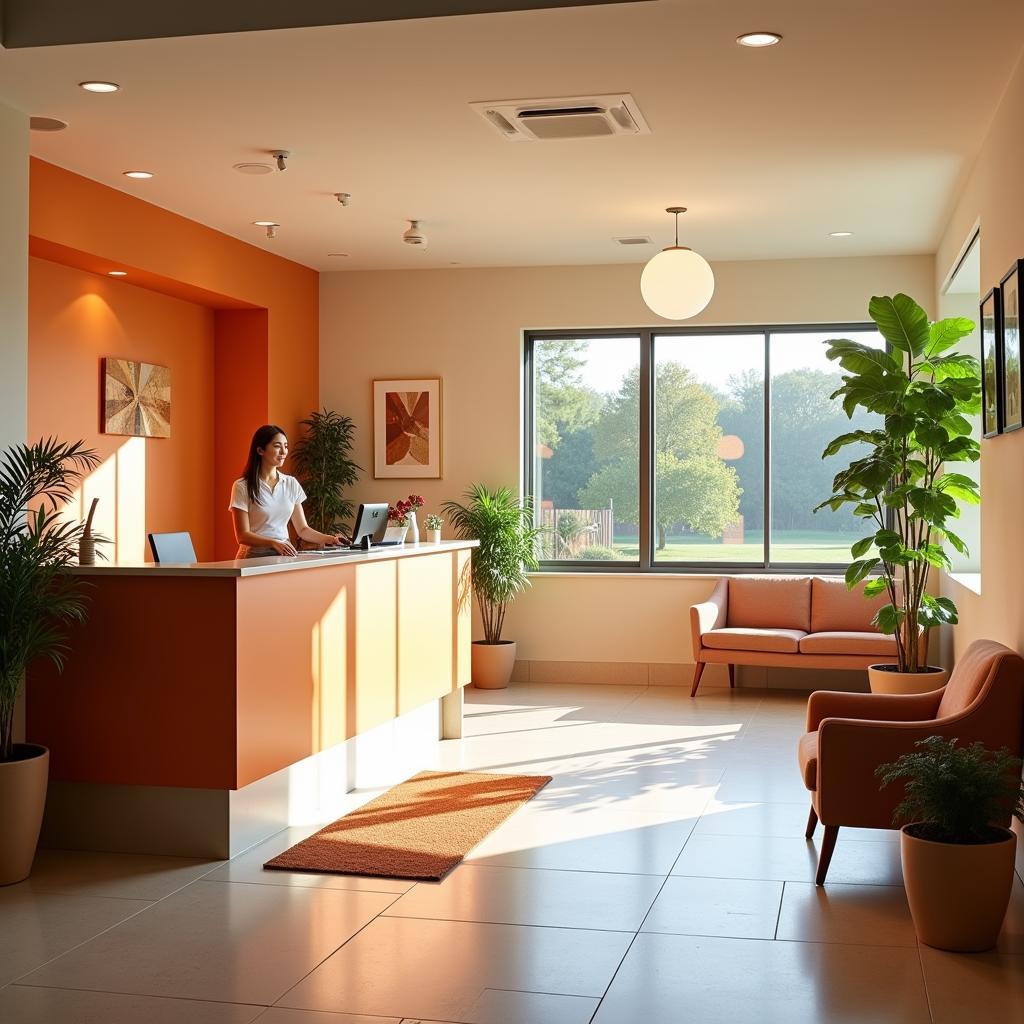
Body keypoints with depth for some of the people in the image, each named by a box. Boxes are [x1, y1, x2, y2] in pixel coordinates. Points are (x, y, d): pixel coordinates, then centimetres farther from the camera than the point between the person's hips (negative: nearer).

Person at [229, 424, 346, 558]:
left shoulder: (291, 484, 12)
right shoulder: (242, 486, -2)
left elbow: (302, 529, 13)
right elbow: (242, 536, -7)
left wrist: (330, 539, -4)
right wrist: (273, 543, -23)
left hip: (284, 556, 4)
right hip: (254, 557, -4)